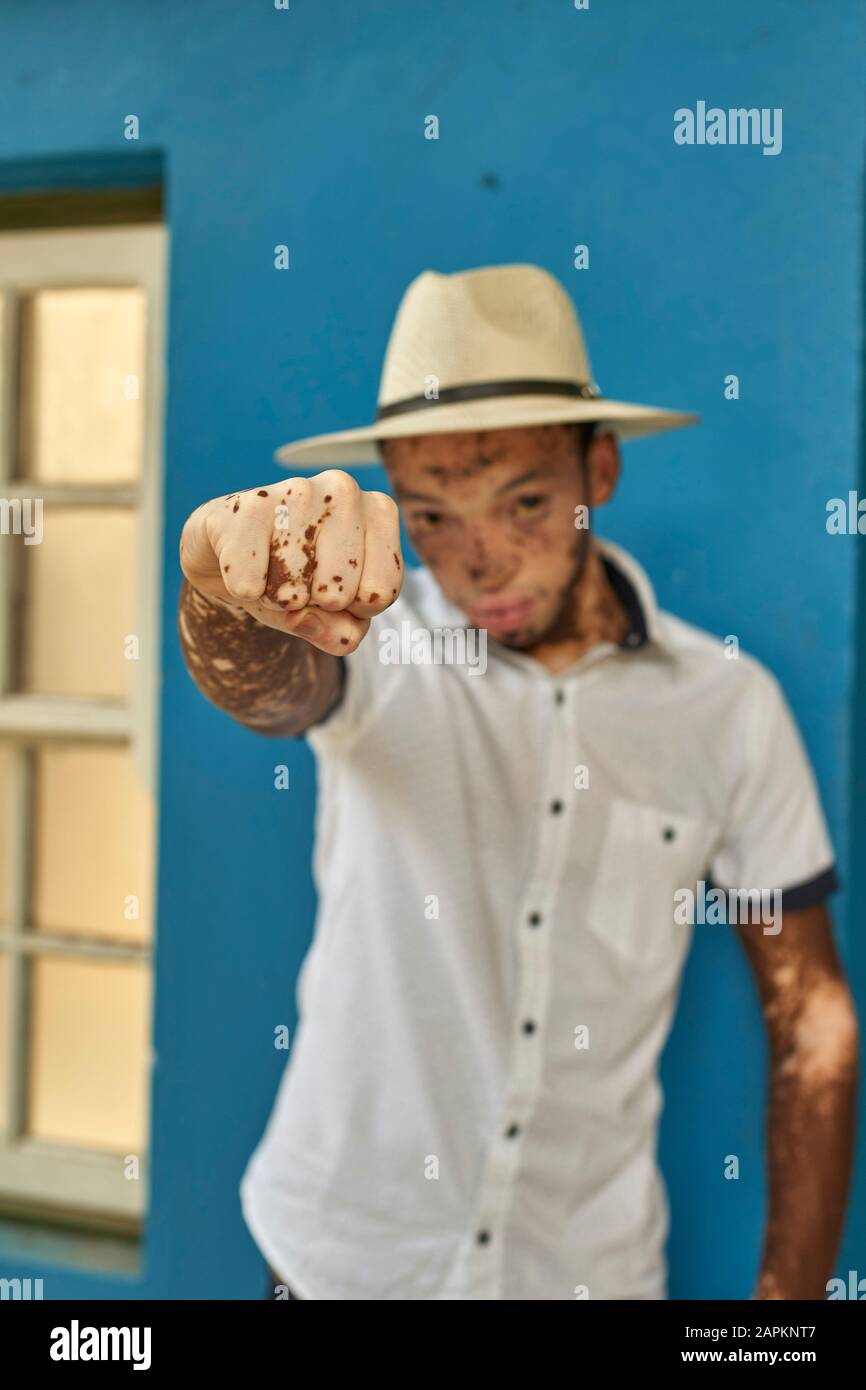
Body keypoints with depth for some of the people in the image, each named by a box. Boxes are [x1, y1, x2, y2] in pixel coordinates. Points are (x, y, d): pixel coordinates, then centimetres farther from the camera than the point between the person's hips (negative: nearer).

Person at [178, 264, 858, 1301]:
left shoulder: (730, 706, -6)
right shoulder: (370, 640, -9)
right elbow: (266, 684, -33)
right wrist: (228, 587, -55)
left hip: (589, 1264, 1)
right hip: (340, 1251, 0)